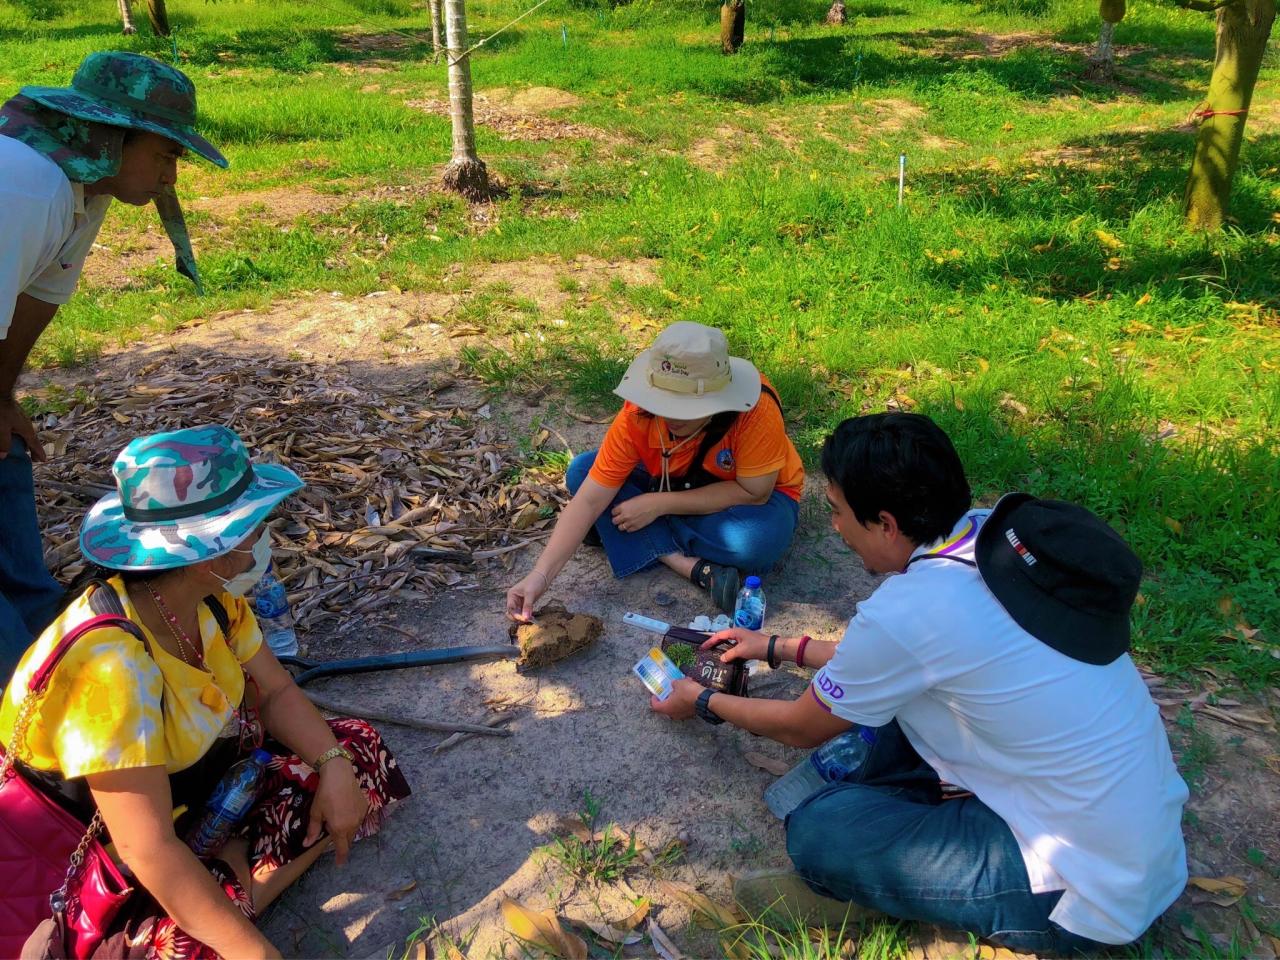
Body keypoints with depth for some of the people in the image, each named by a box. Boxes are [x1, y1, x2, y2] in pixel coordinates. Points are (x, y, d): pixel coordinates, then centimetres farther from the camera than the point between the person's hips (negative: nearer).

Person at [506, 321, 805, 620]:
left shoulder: (756, 410, -35)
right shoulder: (637, 415, -26)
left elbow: (753, 492, -28)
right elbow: (590, 500, -26)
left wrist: (658, 504, -30)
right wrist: (541, 575, -35)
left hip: (760, 494, -4)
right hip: (679, 487, 4)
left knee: (755, 540, -40)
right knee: (581, 472, -19)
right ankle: (696, 567, -24)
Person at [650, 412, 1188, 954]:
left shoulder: (906, 611, -26)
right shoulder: (1001, 535, -4)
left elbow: (801, 729, -5)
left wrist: (704, 703, 13)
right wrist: (779, 649, 24)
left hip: (1095, 897, -8)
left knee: (815, 828, -14)